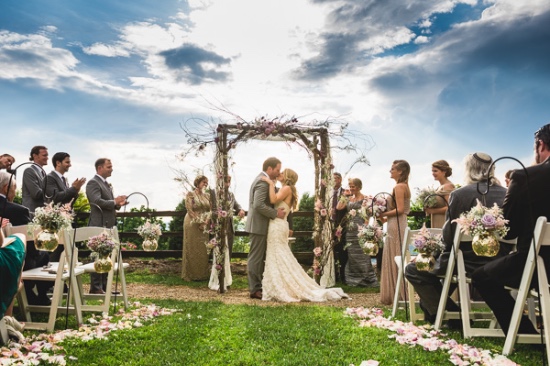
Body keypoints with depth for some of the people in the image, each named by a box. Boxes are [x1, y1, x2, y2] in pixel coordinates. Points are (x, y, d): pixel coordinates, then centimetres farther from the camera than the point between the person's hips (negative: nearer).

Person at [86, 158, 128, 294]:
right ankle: (95, 288, 3)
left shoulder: (107, 184, 18)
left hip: (108, 226, 9)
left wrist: (118, 203, 4)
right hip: (99, 225, -9)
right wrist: (115, 201, -14)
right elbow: (98, 201, -24)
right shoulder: (93, 183, -11)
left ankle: (104, 286, 21)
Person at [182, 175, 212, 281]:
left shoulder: (207, 195, 11)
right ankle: (191, 274, 9)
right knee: (192, 249, 0)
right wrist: (199, 222, -14)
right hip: (193, 224, -5)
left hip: (204, 225, 5)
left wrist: (206, 222, -8)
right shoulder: (190, 194, -3)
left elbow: (211, 210, 7)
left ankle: (202, 274, 14)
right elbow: (190, 210, -11)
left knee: (203, 250, 6)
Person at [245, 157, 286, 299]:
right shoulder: (263, 182, -17)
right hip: (258, 225, -11)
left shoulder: (262, 180, 16)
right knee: (256, 258, -3)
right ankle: (255, 289, 5)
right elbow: (258, 205, -26)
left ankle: (257, 286, 23)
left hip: (259, 225, 11)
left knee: (260, 258, 15)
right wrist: (276, 213, -19)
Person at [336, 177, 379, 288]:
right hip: (350, 230, 6)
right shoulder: (349, 199, 13)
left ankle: (367, 279, 5)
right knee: (352, 255, 9)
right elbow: (338, 207, 4)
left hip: (360, 229, -6)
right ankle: (353, 279, 17)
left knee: (362, 255, -4)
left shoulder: (364, 198, -3)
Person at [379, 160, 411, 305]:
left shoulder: (399, 187, -13)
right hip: (398, 224, 10)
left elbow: (400, 209, -20)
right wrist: (385, 217, 13)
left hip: (396, 226, -10)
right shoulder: (404, 186, 16)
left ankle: (398, 296, 7)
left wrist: (383, 214, -11)